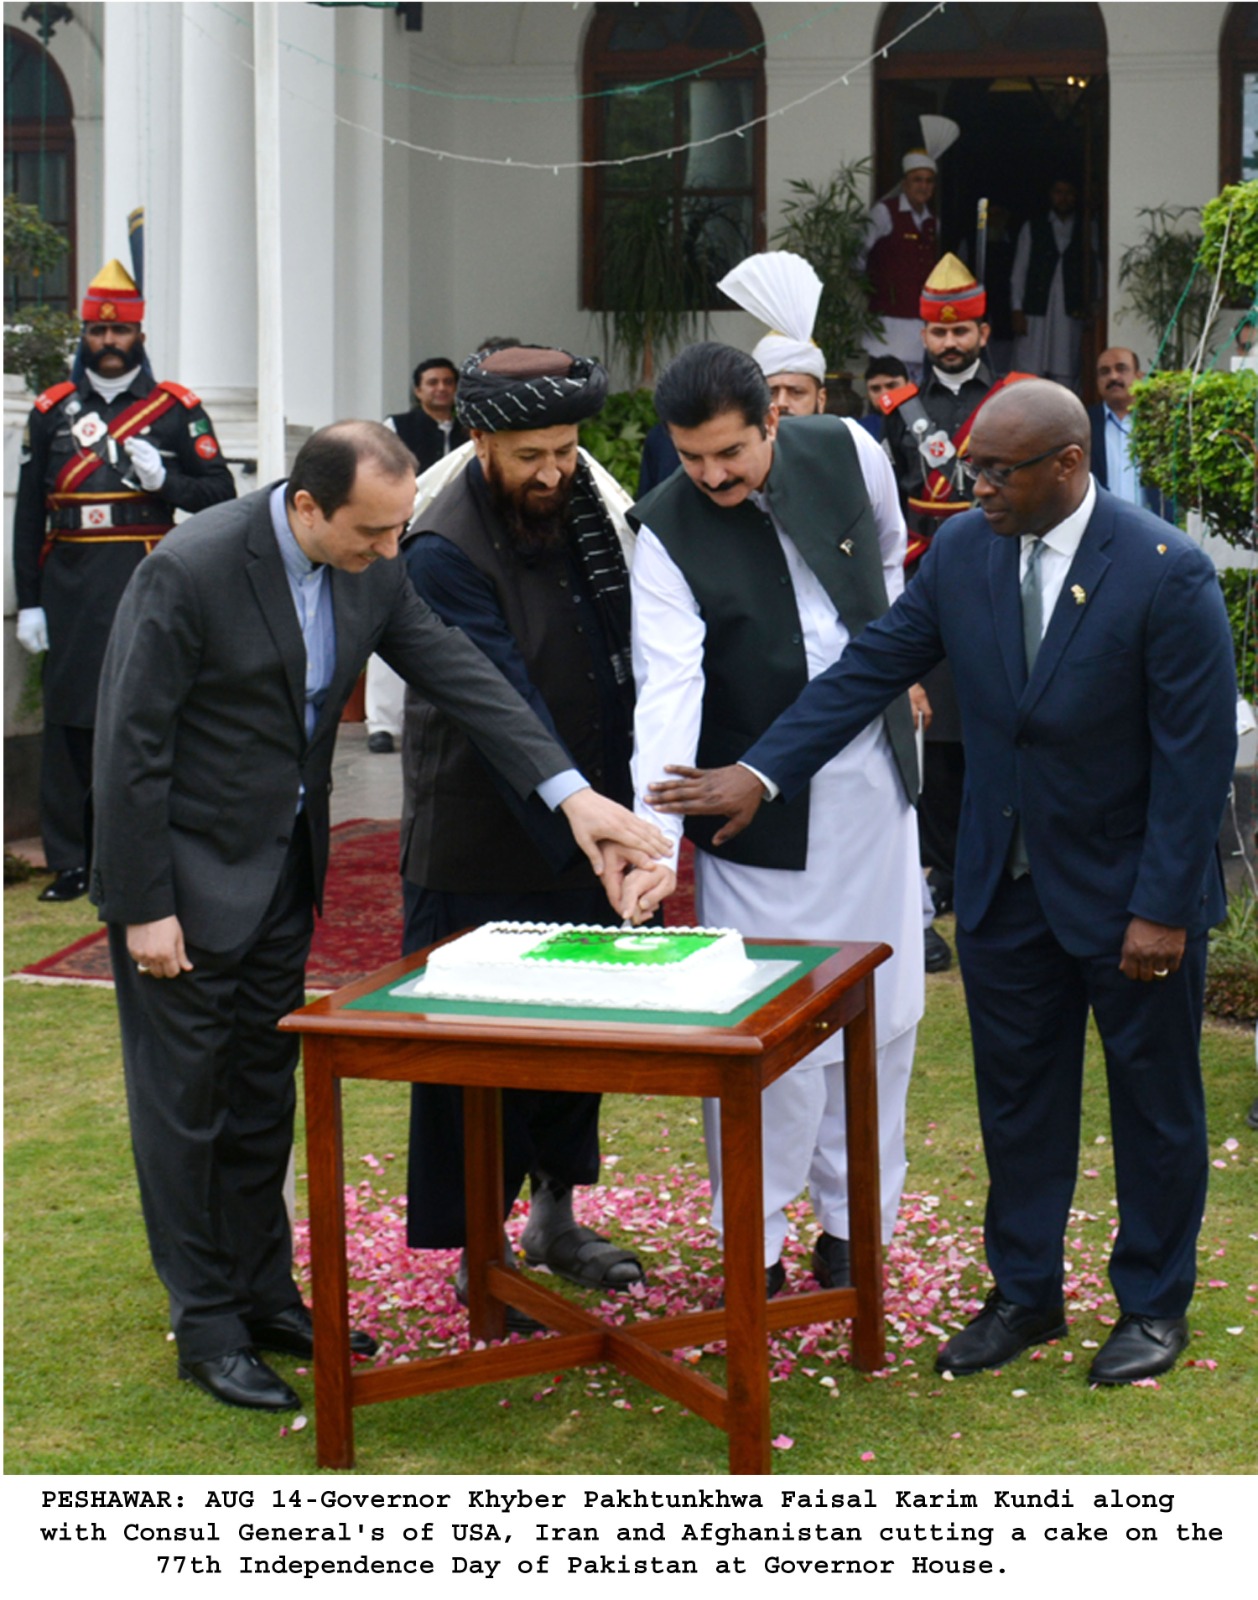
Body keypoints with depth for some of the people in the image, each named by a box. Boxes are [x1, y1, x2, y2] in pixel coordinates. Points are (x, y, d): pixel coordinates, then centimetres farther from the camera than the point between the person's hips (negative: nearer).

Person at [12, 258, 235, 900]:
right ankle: (70, 863, 9)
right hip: (71, 591, 2)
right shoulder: (51, 409, 9)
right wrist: (28, 603, 3)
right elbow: (28, 513, 8)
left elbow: (220, 493, 4)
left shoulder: (177, 408, 5)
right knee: (68, 725, 2)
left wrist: (163, 480, -14)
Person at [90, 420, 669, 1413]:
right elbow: (132, 744, -20)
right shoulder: (190, 571, -24)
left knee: (265, 1093, 16)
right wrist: (144, 909, -19)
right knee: (186, 1099, 3)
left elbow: (463, 677, -5)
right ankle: (207, 1329, 13)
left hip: (285, 864, 7)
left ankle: (266, 1297, 28)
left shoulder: (372, 570, -5)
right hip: (186, 869, -7)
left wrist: (573, 792, -16)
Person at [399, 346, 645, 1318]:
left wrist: (621, 818, 6)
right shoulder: (446, 554, -19)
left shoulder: (592, 502, 1)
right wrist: (582, 836, -33)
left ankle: (556, 1219, 34)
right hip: (486, 850, -6)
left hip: (587, 825, 6)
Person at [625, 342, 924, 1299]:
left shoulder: (848, 454, -8)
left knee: (882, 1011, 10)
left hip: (872, 772, 4)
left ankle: (852, 1226, 24)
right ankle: (757, 1248, 12)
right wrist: (657, 838, -37)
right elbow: (668, 685, -27)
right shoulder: (668, 531, -17)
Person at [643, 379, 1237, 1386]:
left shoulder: (1166, 573, -19)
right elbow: (872, 669, -1)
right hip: (1006, 880, 5)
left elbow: (1197, 752, -17)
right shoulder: (964, 551, -4)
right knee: (1016, 1095, 14)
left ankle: (1155, 1305, 28)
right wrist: (762, 772, -12)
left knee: (1153, 1102, 11)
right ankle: (1025, 1293, 30)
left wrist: (1162, 909, -18)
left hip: (1128, 886, -4)